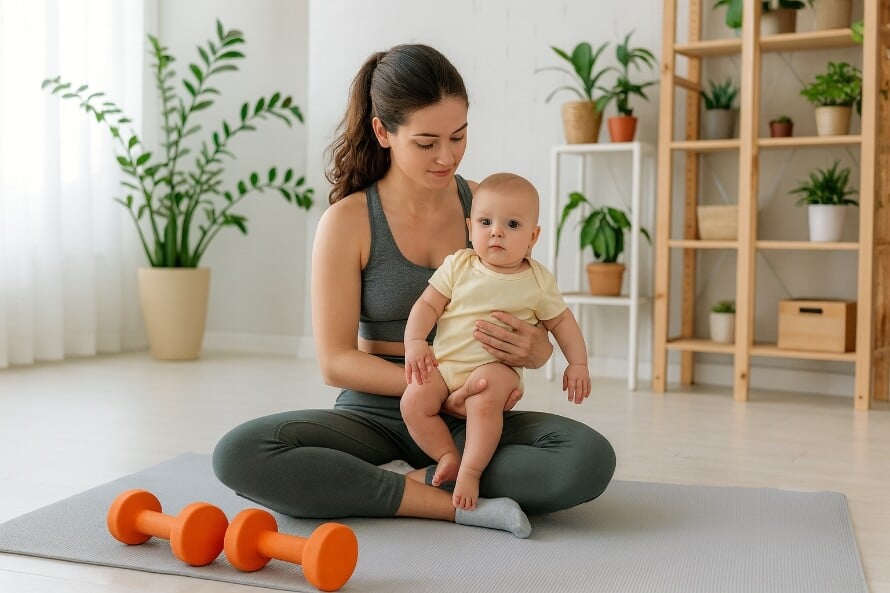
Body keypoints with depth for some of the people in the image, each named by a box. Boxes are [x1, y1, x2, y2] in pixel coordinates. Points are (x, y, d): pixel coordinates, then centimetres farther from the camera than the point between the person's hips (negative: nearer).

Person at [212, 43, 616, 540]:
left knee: (591, 459, -26)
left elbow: (540, 340, 6)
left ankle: (420, 479, -15)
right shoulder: (348, 221, -7)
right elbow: (335, 361, -9)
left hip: (467, 421, 1)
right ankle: (458, 505, -23)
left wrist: (532, 349, -19)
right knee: (239, 455, -28)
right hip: (377, 414, -1)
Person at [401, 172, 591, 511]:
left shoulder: (537, 282, 2)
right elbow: (428, 305, 1)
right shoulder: (458, 267, 2)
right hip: (442, 364, 3)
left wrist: (578, 363, 4)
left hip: (495, 367, -2)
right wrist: (414, 342, -15)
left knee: (485, 396, -34)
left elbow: (561, 321, 13)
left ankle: (471, 470, -20)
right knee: (413, 401, -21)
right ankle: (447, 455, -2)